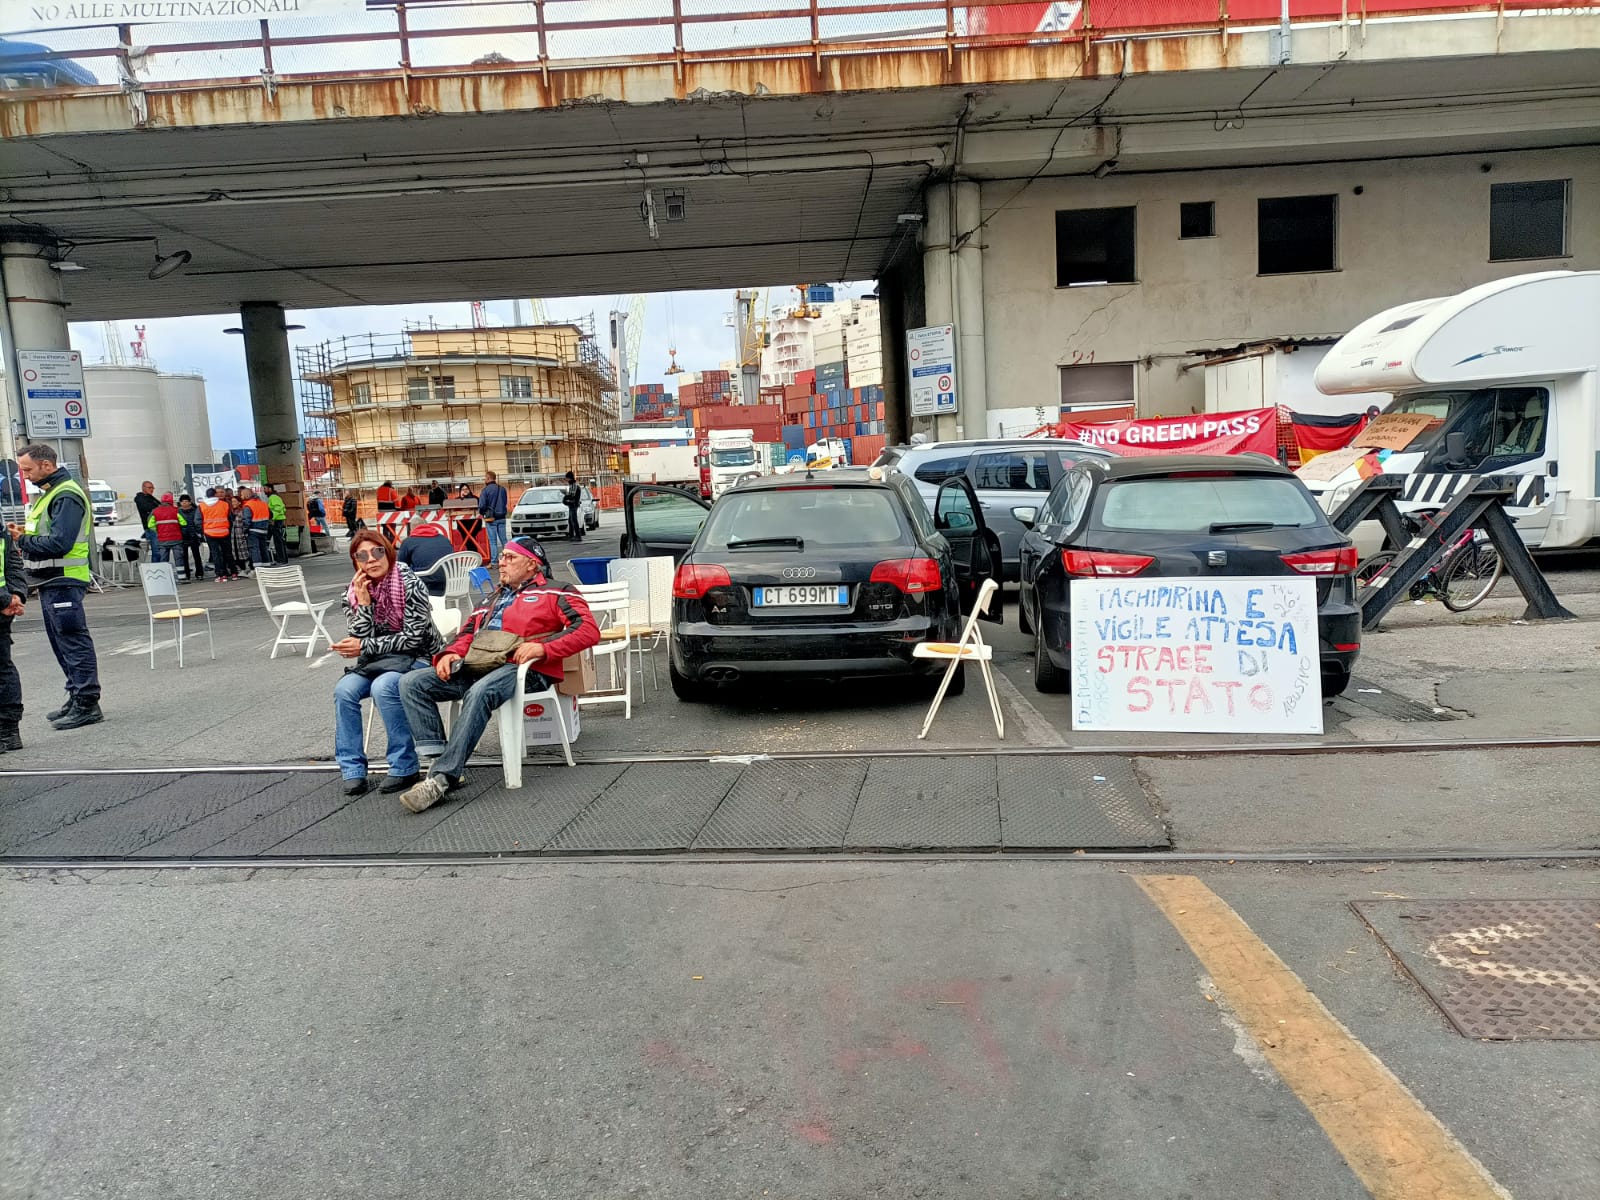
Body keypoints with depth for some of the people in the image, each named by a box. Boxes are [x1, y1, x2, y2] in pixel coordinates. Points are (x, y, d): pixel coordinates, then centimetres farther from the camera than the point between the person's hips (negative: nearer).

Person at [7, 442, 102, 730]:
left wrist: (23, 540, -11)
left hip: (64, 581, -10)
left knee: (73, 641, -7)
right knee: (61, 642, 14)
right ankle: (77, 698, 21)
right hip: (51, 581, 10)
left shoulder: (66, 495, -15)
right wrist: (27, 534, 3)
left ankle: (87, 703, -4)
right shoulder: (50, 493, 18)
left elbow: (59, 543, -23)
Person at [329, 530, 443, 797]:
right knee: (344, 689, -22)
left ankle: (405, 767, -20)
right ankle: (353, 770, -13)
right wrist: (363, 603, -17)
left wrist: (366, 646, -17)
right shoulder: (352, 592, 0)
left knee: (382, 687, -33)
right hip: (377, 661, 5)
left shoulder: (409, 584, -15)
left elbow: (413, 638, -17)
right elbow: (362, 640, -5)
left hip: (418, 657, -5)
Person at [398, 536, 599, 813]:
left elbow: (589, 630, -5)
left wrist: (543, 648, -18)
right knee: (411, 683, -11)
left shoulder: (553, 593, 9)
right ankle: (438, 758, -22)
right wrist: (450, 654, 6)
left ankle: (442, 778, -38)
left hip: (523, 669, -7)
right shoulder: (493, 598, 32)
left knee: (479, 692, -39)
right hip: (477, 668, 8)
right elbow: (468, 634, 30)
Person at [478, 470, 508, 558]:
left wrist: (481, 513, 6)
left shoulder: (485, 490, -11)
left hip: (490, 518, -5)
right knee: (504, 540, 10)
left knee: (493, 541, 0)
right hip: (501, 518, 5)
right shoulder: (502, 489, 6)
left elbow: (482, 505, -13)